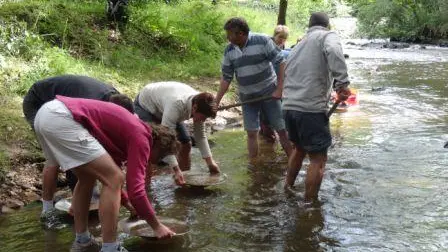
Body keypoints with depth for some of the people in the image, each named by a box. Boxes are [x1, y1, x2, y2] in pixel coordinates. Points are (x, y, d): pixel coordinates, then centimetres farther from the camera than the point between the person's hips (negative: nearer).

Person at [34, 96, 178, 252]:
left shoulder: (127, 131, 26)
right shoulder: (141, 138, 0)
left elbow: (107, 174, 37)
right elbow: (135, 189, -6)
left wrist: (128, 204, 42)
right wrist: (157, 226, 5)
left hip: (46, 114, 10)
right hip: (61, 119, -10)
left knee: (87, 178, 23)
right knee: (114, 179, -4)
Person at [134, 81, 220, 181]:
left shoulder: (199, 103, -23)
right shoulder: (177, 104, -45)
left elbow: (201, 135, -9)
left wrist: (210, 161, -15)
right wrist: (176, 170, -47)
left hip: (162, 107, 7)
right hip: (145, 105, -7)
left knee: (186, 143, 1)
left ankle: (185, 180, 16)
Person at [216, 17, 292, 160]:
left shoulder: (263, 41, -16)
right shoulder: (229, 51, -2)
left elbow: (281, 63, -13)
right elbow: (226, 78, 4)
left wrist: (279, 89, -17)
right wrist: (216, 101, 0)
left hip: (269, 93, -4)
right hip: (247, 98, 4)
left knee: (282, 130, 0)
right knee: (251, 133, 6)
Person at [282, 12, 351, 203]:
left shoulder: (298, 46, 24)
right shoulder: (327, 36, 3)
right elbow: (333, 51, -21)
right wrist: (342, 83, -26)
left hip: (289, 107, 8)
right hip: (311, 109, -7)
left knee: (299, 148, 28)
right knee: (318, 160, 3)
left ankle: (287, 189, 39)